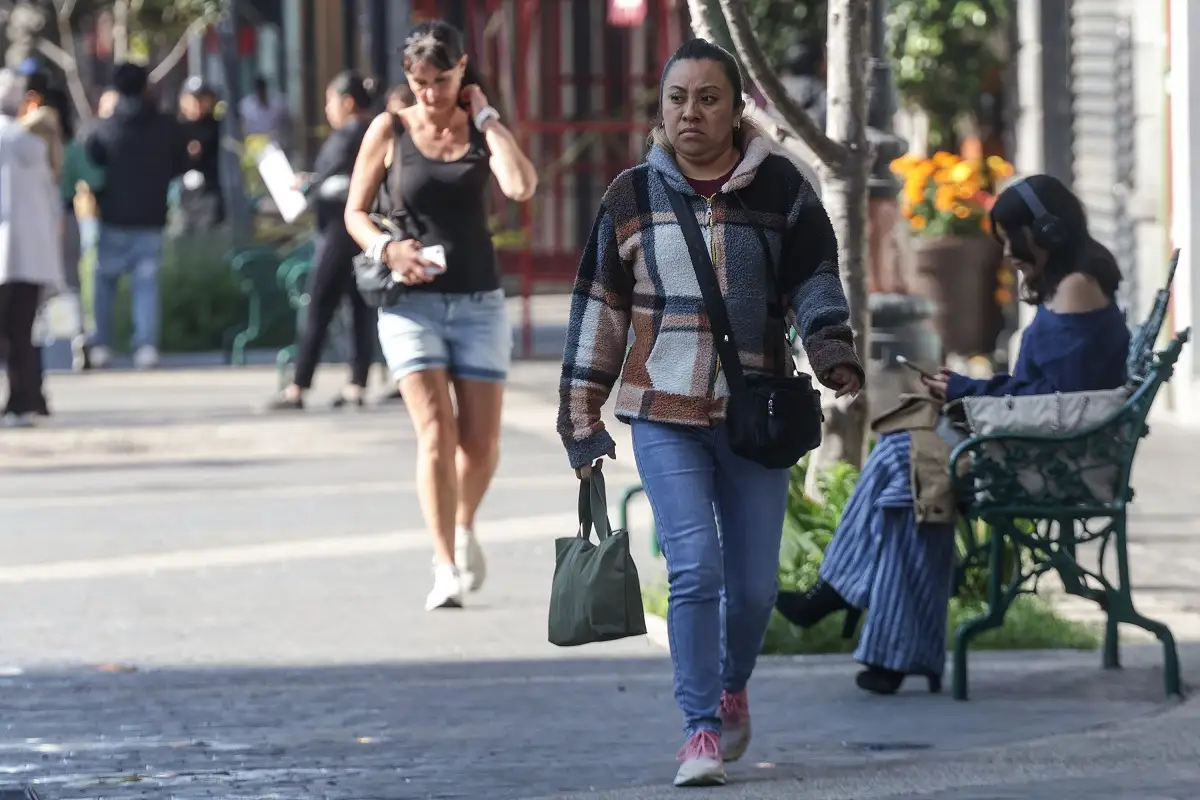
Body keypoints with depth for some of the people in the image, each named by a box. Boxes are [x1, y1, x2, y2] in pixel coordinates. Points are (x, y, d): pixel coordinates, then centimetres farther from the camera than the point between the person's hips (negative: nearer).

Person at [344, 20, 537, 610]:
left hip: (479, 301, 2)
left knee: (481, 442, 2)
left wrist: (486, 117, -8)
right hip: (412, 301, -2)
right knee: (436, 430, -16)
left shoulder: (480, 129, 4)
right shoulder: (390, 131, 2)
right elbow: (355, 211, 6)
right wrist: (386, 248, -14)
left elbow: (521, 187, -14)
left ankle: (463, 528, 33)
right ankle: (445, 567, -16)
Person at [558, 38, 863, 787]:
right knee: (694, 568, -15)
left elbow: (816, 278, 2)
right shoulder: (632, 196, 4)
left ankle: (732, 688, 36)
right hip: (665, 415, -1)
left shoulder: (781, 186, 0)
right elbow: (600, 309, 9)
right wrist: (582, 417, 8)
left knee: (754, 583, 7)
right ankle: (701, 729, -10)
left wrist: (832, 349, -18)